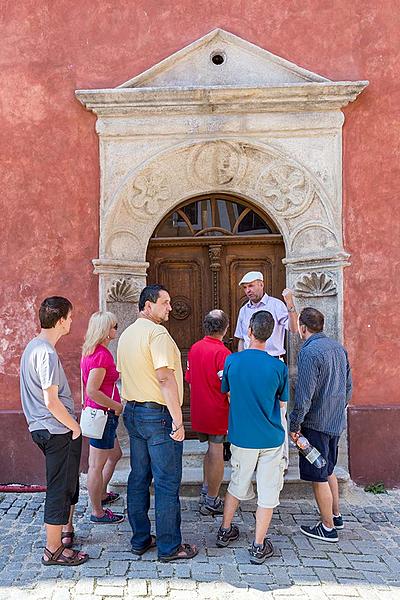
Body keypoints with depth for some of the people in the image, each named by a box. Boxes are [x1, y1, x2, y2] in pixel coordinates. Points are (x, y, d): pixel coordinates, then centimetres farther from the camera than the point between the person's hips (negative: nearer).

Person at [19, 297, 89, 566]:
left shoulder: (32, 346, 10)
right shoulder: (46, 353, -21)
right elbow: (51, 401, -24)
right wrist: (75, 427, -11)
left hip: (41, 428, 10)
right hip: (58, 430, -10)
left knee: (68, 482, 23)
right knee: (60, 488, 1)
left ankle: (67, 529, 38)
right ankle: (54, 550, 12)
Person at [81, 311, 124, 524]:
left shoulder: (91, 351, 10)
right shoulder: (101, 354, -21)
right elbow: (92, 391, -25)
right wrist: (117, 406, -17)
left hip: (99, 413, 10)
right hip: (103, 414, -10)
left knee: (115, 454, 25)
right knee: (97, 464, 2)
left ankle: (101, 494, 39)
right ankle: (97, 512, 14)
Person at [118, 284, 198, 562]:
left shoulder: (127, 334, 12)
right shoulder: (157, 332, -16)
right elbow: (165, 378, -23)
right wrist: (178, 421, -22)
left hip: (133, 412, 9)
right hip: (158, 414, -9)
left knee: (139, 478, 15)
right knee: (167, 484, 0)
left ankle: (140, 539, 25)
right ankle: (169, 546, 9)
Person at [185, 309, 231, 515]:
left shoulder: (194, 348, 3)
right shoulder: (222, 352, -19)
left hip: (198, 412, 7)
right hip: (217, 413, -7)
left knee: (212, 450, 22)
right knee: (216, 454, 5)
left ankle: (205, 492, 31)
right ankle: (211, 502, 15)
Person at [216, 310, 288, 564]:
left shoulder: (232, 361, -9)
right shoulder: (279, 367, -13)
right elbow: (282, 403, 0)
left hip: (241, 436, 3)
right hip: (271, 439, -2)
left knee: (238, 484, 22)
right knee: (268, 493, 10)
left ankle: (225, 531, 34)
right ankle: (259, 546, 15)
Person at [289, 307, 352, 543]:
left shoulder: (309, 352, -19)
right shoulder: (339, 347, 5)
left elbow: (304, 396, -22)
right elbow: (349, 386, 13)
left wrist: (294, 425, -12)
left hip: (316, 423, -8)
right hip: (337, 421, 8)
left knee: (319, 477, 5)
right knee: (328, 470, 24)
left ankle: (328, 528, 16)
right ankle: (336, 516, 35)